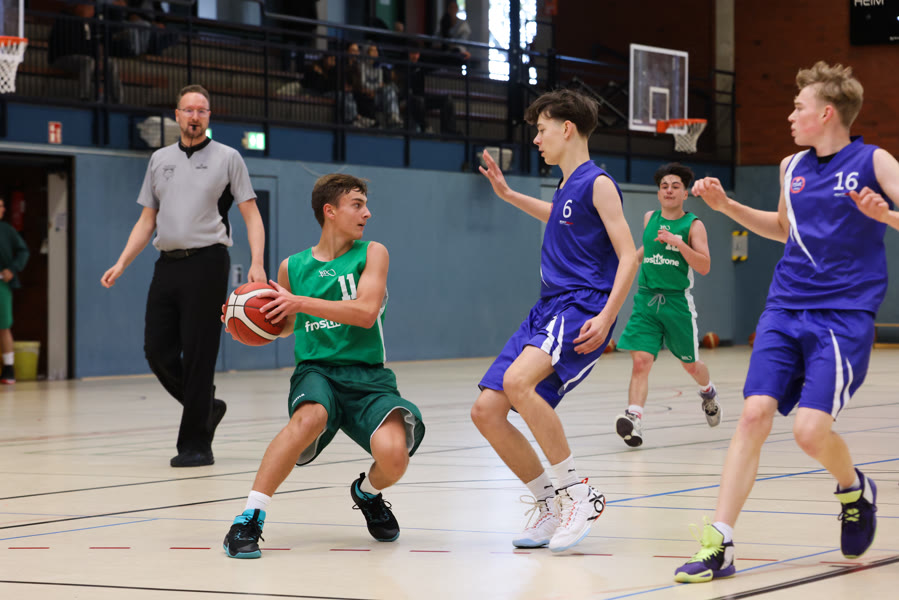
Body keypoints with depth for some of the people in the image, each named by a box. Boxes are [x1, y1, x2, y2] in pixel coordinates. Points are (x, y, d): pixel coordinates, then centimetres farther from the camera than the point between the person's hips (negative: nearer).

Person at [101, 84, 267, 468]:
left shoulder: (227, 158, 3)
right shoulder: (160, 160, 16)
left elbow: (251, 216, -1)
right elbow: (146, 221, 18)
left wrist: (257, 264, -16)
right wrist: (121, 264, 6)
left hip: (206, 262, -5)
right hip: (167, 263, 5)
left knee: (198, 355, -5)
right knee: (157, 351, 1)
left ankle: (196, 444, 0)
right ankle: (206, 408, 23)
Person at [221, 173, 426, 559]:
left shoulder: (372, 254, 4)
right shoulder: (292, 267, 10)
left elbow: (366, 312, -13)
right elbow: (285, 325, 26)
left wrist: (300, 302, -19)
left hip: (368, 375, 0)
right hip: (315, 371, 0)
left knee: (393, 455, -27)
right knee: (310, 415, -38)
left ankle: (368, 492, 13)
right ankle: (249, 519, -34)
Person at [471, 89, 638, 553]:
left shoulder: (597, 184, -7)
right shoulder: (567, 186, 19)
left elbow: (628, 256, -14)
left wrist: (606, 317, -24)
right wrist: (509, 195, 39)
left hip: (582, 308, -9)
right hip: (548, 310, 9)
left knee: (518, 380, -34)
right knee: (486, 411, 0)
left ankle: (578, 494, -23)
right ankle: (551, 507, 11)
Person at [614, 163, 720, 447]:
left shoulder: (693, 225, -4)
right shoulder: (649, 218, 9)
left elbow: (704, 267, -14)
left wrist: (678, 242, -24)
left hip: (677, 302, -2)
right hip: (646, 299, 2)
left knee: (690, 364, 15)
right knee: (641, 361, -16)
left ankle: (708, 393, 48)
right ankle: (634, 419, -26)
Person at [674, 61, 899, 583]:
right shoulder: (793, 167, 14)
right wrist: (727, 205, 23)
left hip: (843, 318, -5)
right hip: (785, 309, 5)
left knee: (812, 430, -16)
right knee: (755, 413, -11)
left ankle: (855, 490, 19)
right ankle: (719, 544, -10)